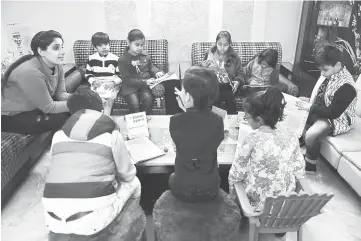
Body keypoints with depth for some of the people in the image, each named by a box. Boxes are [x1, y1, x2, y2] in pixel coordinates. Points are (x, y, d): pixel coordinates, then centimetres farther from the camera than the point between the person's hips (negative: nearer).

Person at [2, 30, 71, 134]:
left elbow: (60, 94, -8)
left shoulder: (57, 65, -8)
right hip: (10, 116, -8)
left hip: (32, 108, 8)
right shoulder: (30, 72, -33)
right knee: (62, 118, -20)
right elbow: (49, 108, -27)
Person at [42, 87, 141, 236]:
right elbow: (127, 175, 12)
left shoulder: (58, 135, 11)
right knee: (133, 183, 21)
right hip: (92, 221, -4)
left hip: (53, 221, 5)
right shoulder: (111, 134, 1)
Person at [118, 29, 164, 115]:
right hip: (130, 87, -3)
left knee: (148, 98, -28)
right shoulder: (123, 59, -4)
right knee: (134, 103, -29)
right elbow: (127, 80, -9)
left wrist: (156, 72, 4)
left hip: (146, 85, 3)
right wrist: (144, 82, -19)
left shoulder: (145, 55, 11)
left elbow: (151, 67, 29)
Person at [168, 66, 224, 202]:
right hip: (211, 190, 2)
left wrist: (185, 111, -5)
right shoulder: (217, 121, -16)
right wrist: (188, 110, -1)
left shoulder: (176, 121, -21)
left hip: (183, 190, -1)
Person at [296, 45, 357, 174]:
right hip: (324, 110, 9)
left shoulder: (345, 86, -30)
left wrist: (310, 107, -24)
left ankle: (310, 165, -1)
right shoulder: (330, 74, -5)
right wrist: (310, 101, -5)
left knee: (310, 135, -27)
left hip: (338, 118, -9)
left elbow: (333, 113, -28)